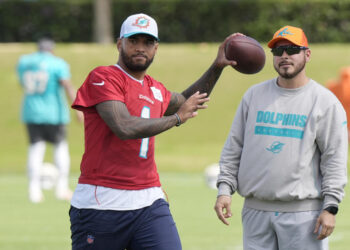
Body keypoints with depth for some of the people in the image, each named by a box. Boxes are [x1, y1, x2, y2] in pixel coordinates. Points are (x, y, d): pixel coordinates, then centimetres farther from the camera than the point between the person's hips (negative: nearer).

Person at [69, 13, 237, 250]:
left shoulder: (154, 88, 17)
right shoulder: (102, 77, -5)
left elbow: (186, 102, 40)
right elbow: (124, 128, -19)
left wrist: (218, 66, 29)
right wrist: (177, 118, -7)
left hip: (149, 203, 6)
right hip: (102, 204, -6)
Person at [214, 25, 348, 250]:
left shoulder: (325, 101, 1)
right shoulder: (254, 95, 12)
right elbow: (233, 148, 14)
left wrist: (330, 207, -10)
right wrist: (225, 189, 3)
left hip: (303, 213, -4)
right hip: (256, 210, 4)